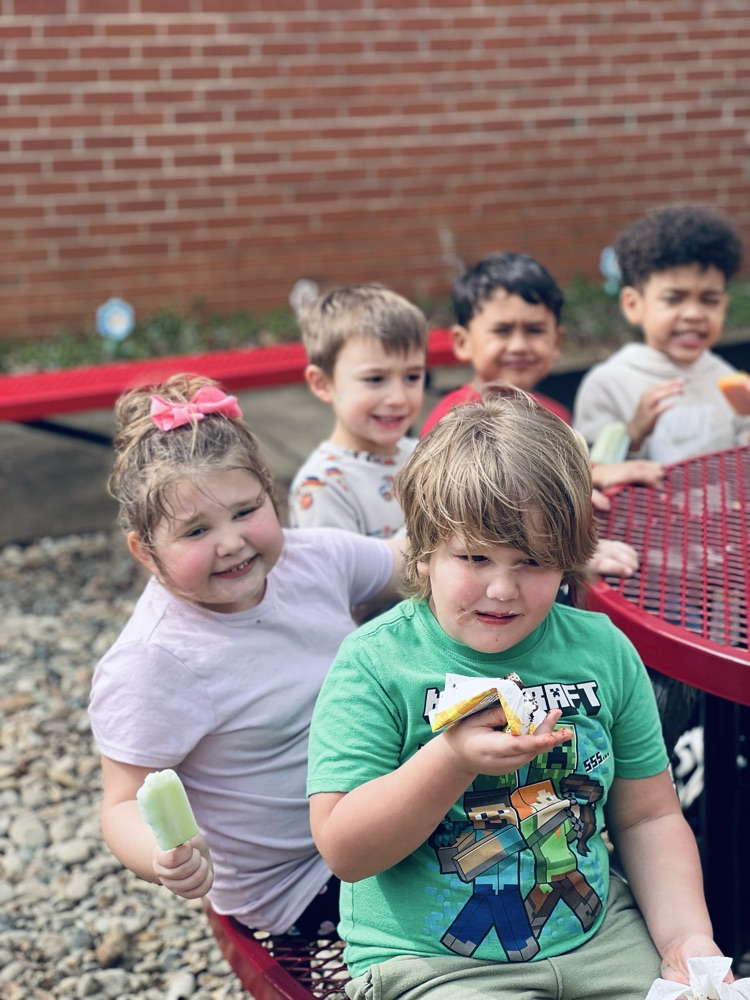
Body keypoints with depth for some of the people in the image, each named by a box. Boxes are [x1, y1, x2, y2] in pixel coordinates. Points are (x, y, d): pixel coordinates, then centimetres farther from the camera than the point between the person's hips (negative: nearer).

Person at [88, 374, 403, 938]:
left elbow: (409, 562, 8)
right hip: (298, 891, -7)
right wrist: (167, 857, -45)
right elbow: (125, 805, -24)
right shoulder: (152, 665, -28)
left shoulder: (313, 558, -10)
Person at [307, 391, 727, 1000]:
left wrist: (685, 935, -4)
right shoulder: (374, 664, -11)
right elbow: (344, 851, -16)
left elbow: (649, 817, 9)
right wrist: (452, 760, -28)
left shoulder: (604, 650, 2)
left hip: (599, 937, 4)